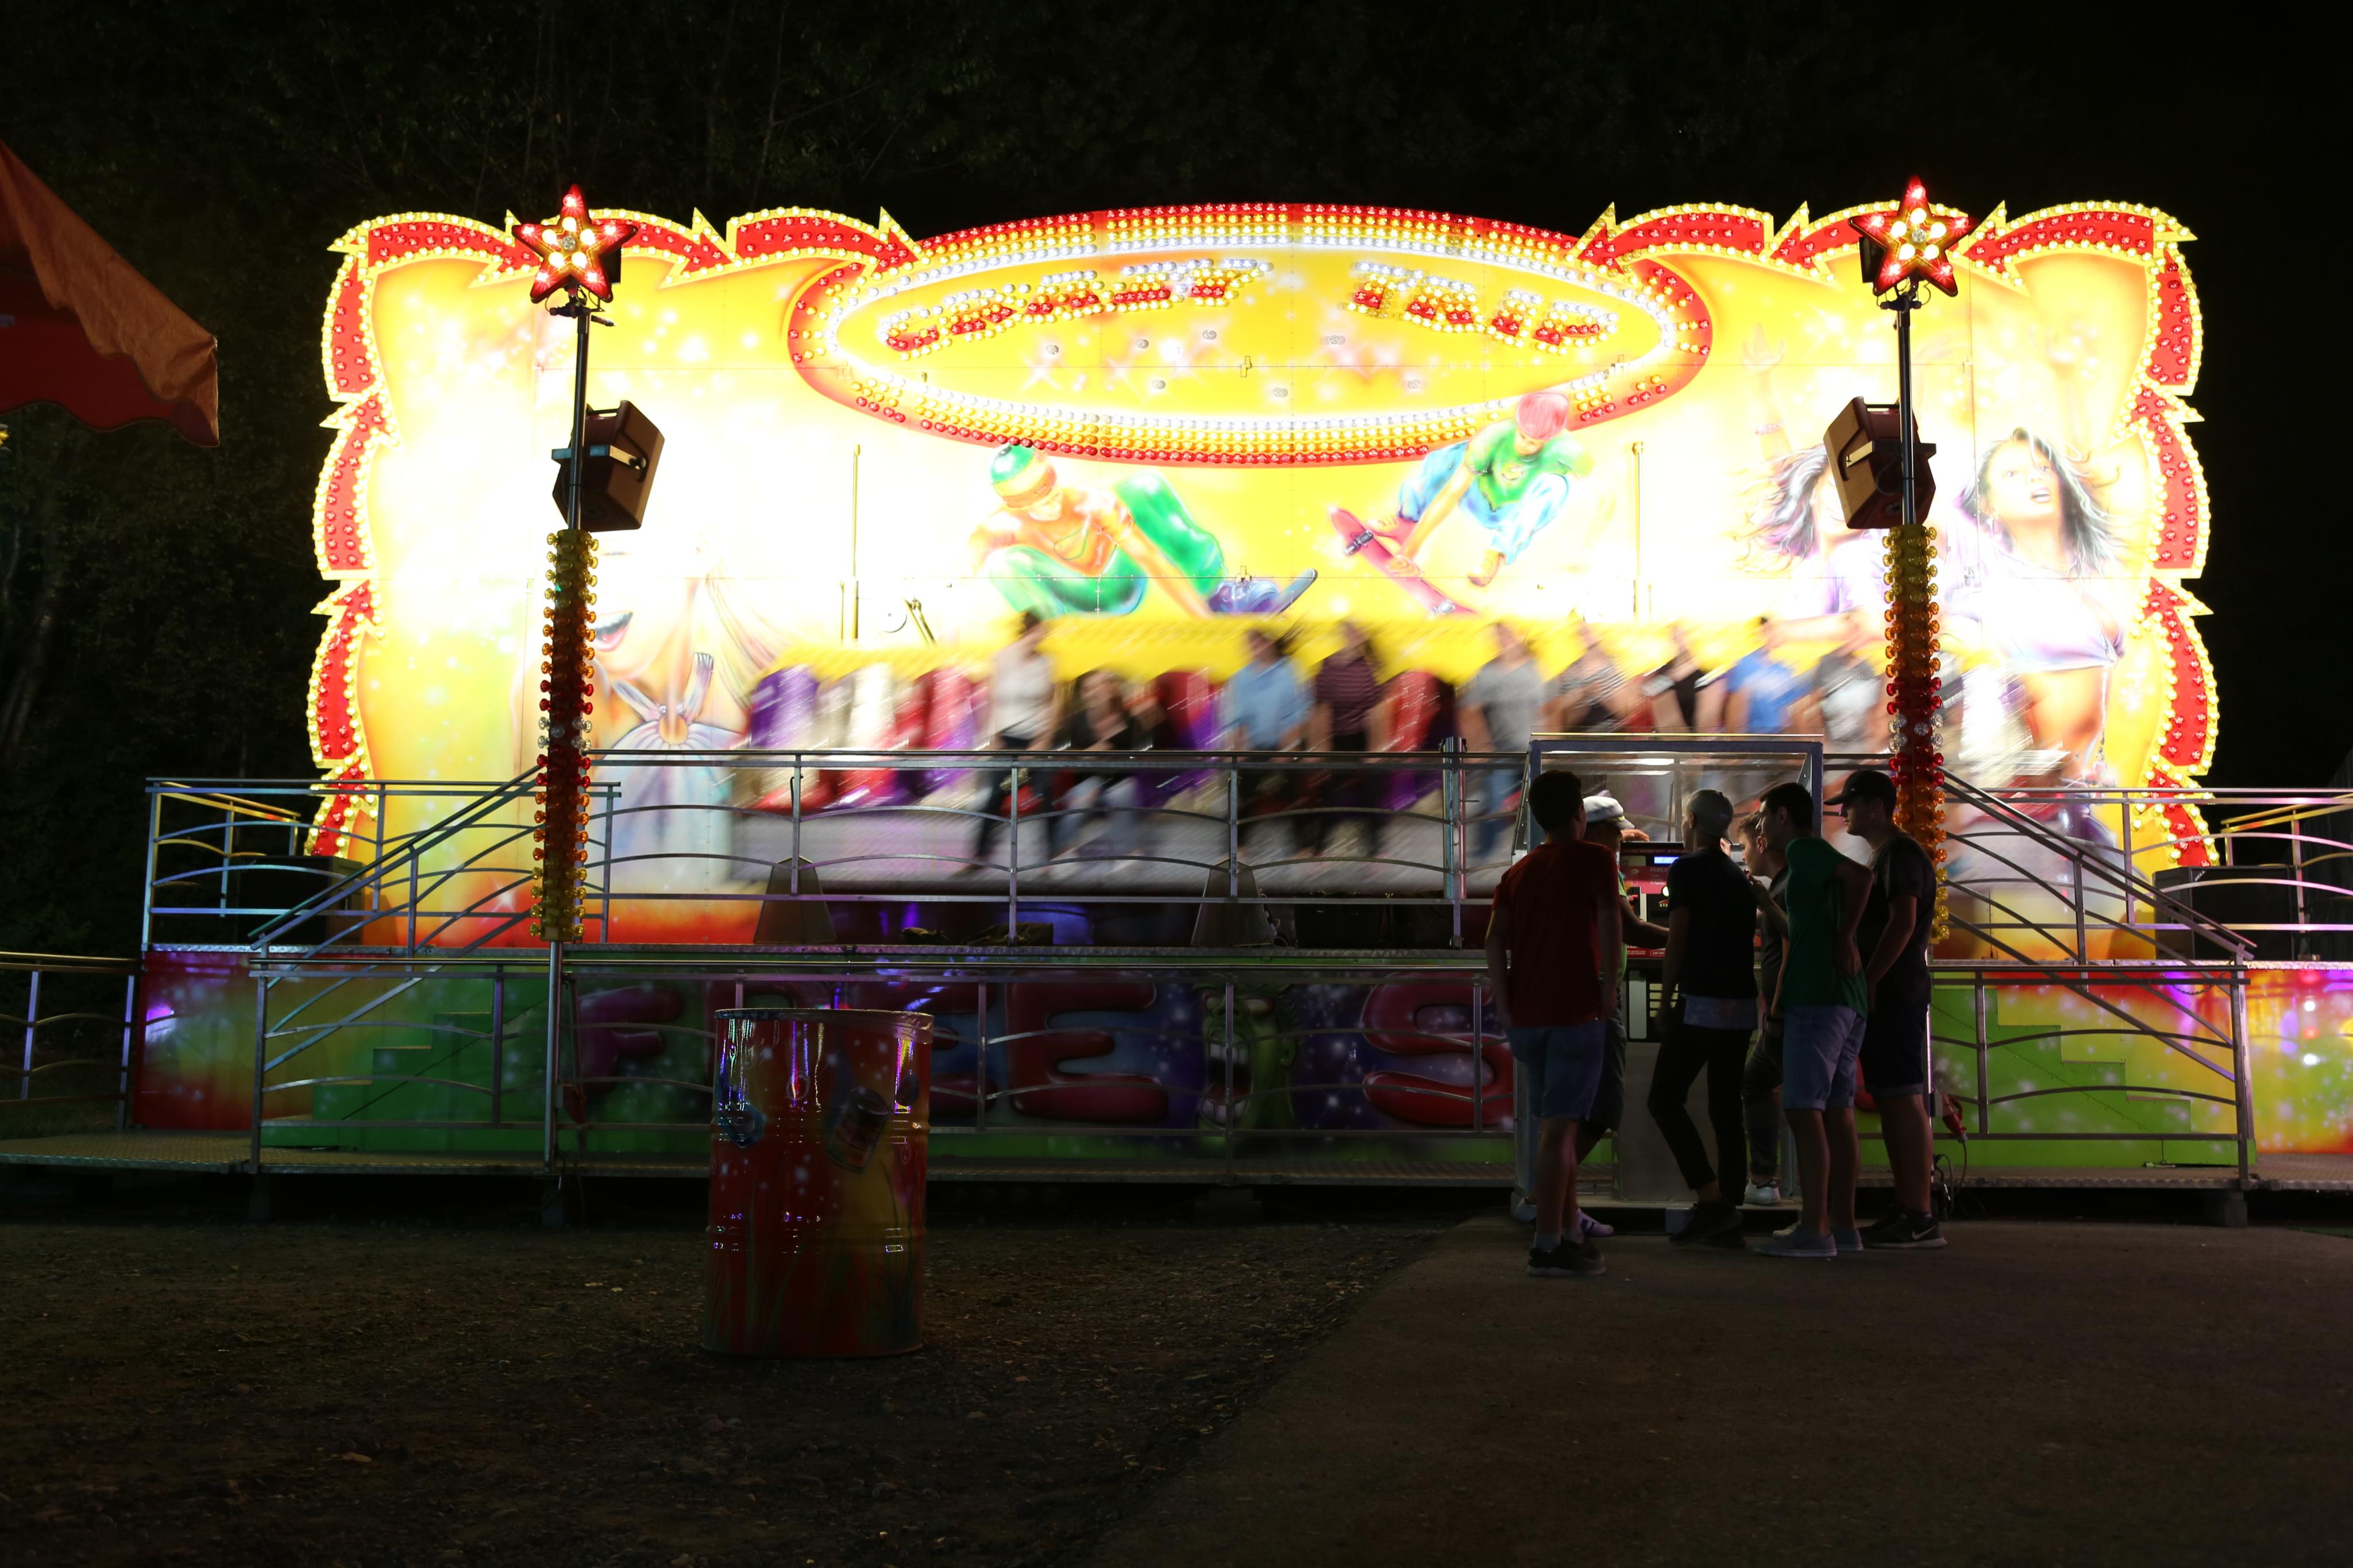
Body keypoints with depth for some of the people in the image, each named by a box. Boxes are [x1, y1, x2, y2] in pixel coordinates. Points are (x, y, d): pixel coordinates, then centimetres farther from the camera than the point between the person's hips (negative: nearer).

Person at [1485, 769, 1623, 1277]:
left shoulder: (1519, 871, 15)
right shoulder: (1592, 859, -1)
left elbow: (1496, 938, 3)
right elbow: (1609, 921, -16)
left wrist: (1504, 1005, 2)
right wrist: (1610, 988, -9)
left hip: (1525, 1016, 6)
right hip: (1574, 1012, -6)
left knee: (1558, 1125, 17)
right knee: (1558, 1130, -5)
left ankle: (1569, 1234, 24)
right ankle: (1547, 1248, -5)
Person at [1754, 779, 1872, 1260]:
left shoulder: (1804, 850, -7)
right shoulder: (1817, 858, 21)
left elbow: (1860, 875, -24)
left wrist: (1844, 939, -17)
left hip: (1817, 998, -10)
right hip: (1847, 1002, 10)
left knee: (1804, 1110, -10)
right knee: (1836, 1111, 10)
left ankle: (1814, 1229, -13)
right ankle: (1843, 1225, 12)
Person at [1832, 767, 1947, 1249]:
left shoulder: (1901, 854, -11)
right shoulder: (1883, 857, 20)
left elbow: (1903, 923, -21)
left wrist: (1868, 981, -21)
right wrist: (1867, 984, 17)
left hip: (1894, 995, -10)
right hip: (1883, 997, 10)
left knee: (1904, 1100, -10)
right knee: (1892, 1101, 9)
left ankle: (1919, 1218, -9)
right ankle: (1904, 1210, 13)